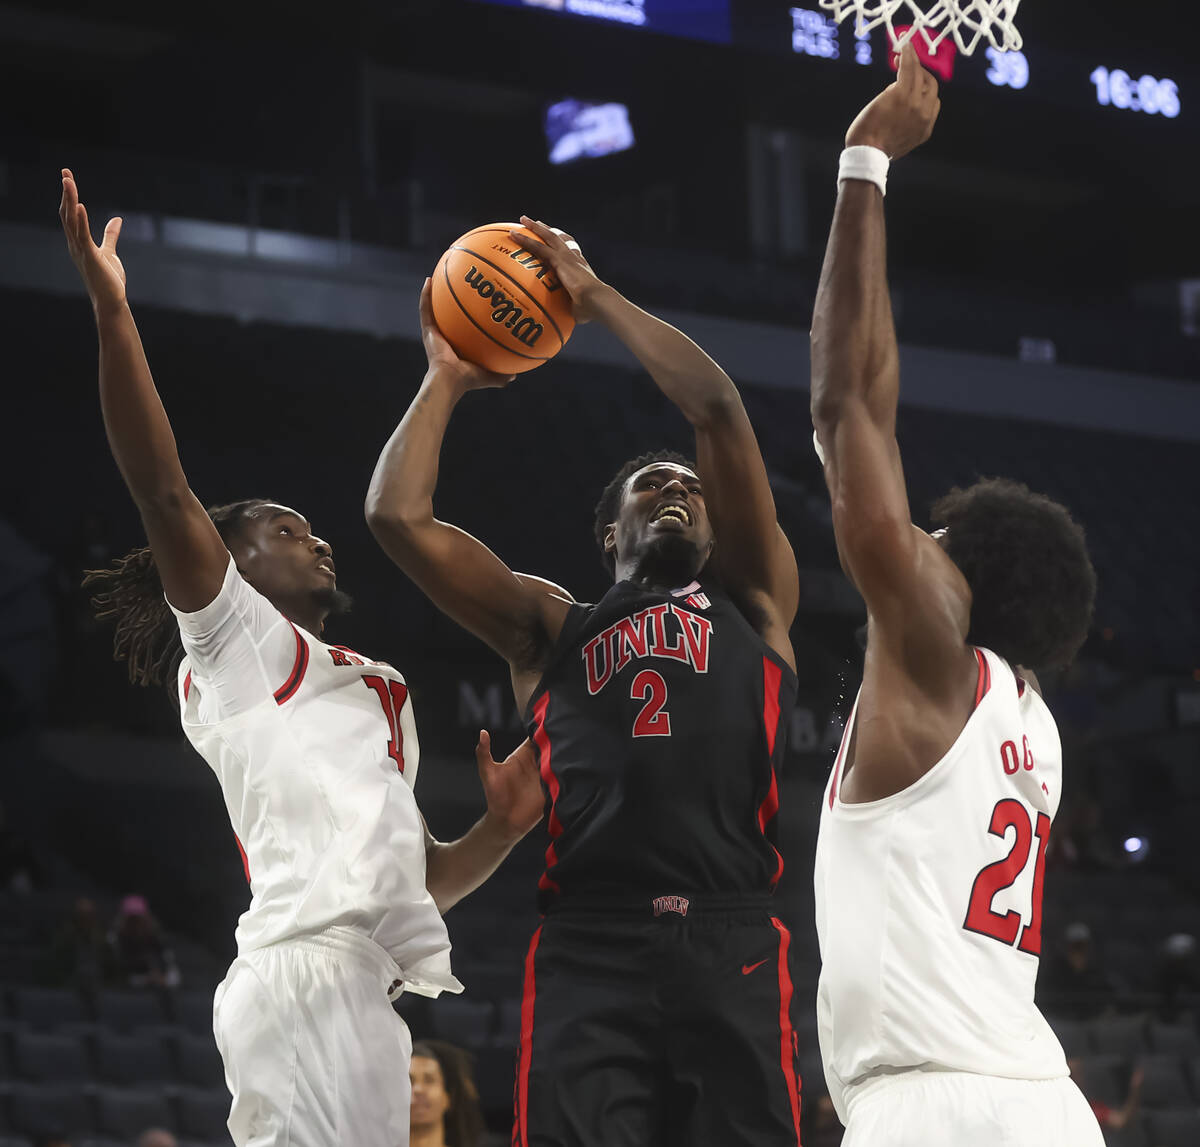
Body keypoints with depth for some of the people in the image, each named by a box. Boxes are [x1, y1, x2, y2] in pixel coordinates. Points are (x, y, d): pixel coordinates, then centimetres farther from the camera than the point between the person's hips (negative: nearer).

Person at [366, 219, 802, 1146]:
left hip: (729, 948, 0)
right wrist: (448, 380, 27)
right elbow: (398, 515, 15)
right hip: (587, 953, 0)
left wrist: (593, 293, 21)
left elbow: (717, 407, 13)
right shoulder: (547, 627, 24)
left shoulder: (753, 602, 22)